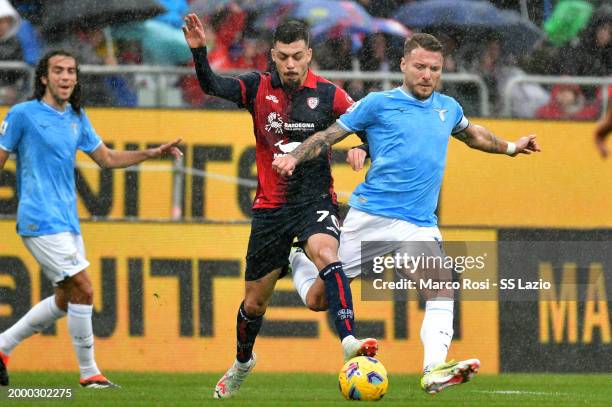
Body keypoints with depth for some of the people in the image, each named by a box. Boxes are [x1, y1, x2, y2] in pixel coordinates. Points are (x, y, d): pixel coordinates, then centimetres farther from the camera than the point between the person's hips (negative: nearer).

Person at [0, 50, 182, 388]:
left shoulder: (77, 118, 12)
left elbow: (107, 158, 21)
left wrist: (152, 153, 11)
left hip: (67, 220, 8)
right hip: (41, 221, -8)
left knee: (65, 300, 12)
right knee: (83, 290, -12)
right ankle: (88, 372, -2)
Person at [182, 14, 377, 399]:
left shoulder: (328, 94, -3)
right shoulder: (260, 88, 0)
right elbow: (212, 85, -14)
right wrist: (199, 52, -33)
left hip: (315, 199, -2)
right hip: (271, 205, 2)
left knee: (325, 253, -36)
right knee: (255, 300, 12)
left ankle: (350, 341, -47)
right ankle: (243, 361, 42)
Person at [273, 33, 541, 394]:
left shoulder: (448, 108, 15)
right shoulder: (379, 104, 1)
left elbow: (471, 134, 39)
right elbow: (330, 135, 3)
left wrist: (511, 147, 41)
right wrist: (295, 158, -12)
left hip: (420, 225, 3)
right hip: (370, 215, -3)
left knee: (442, 289, -22)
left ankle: (435, 370, -33)